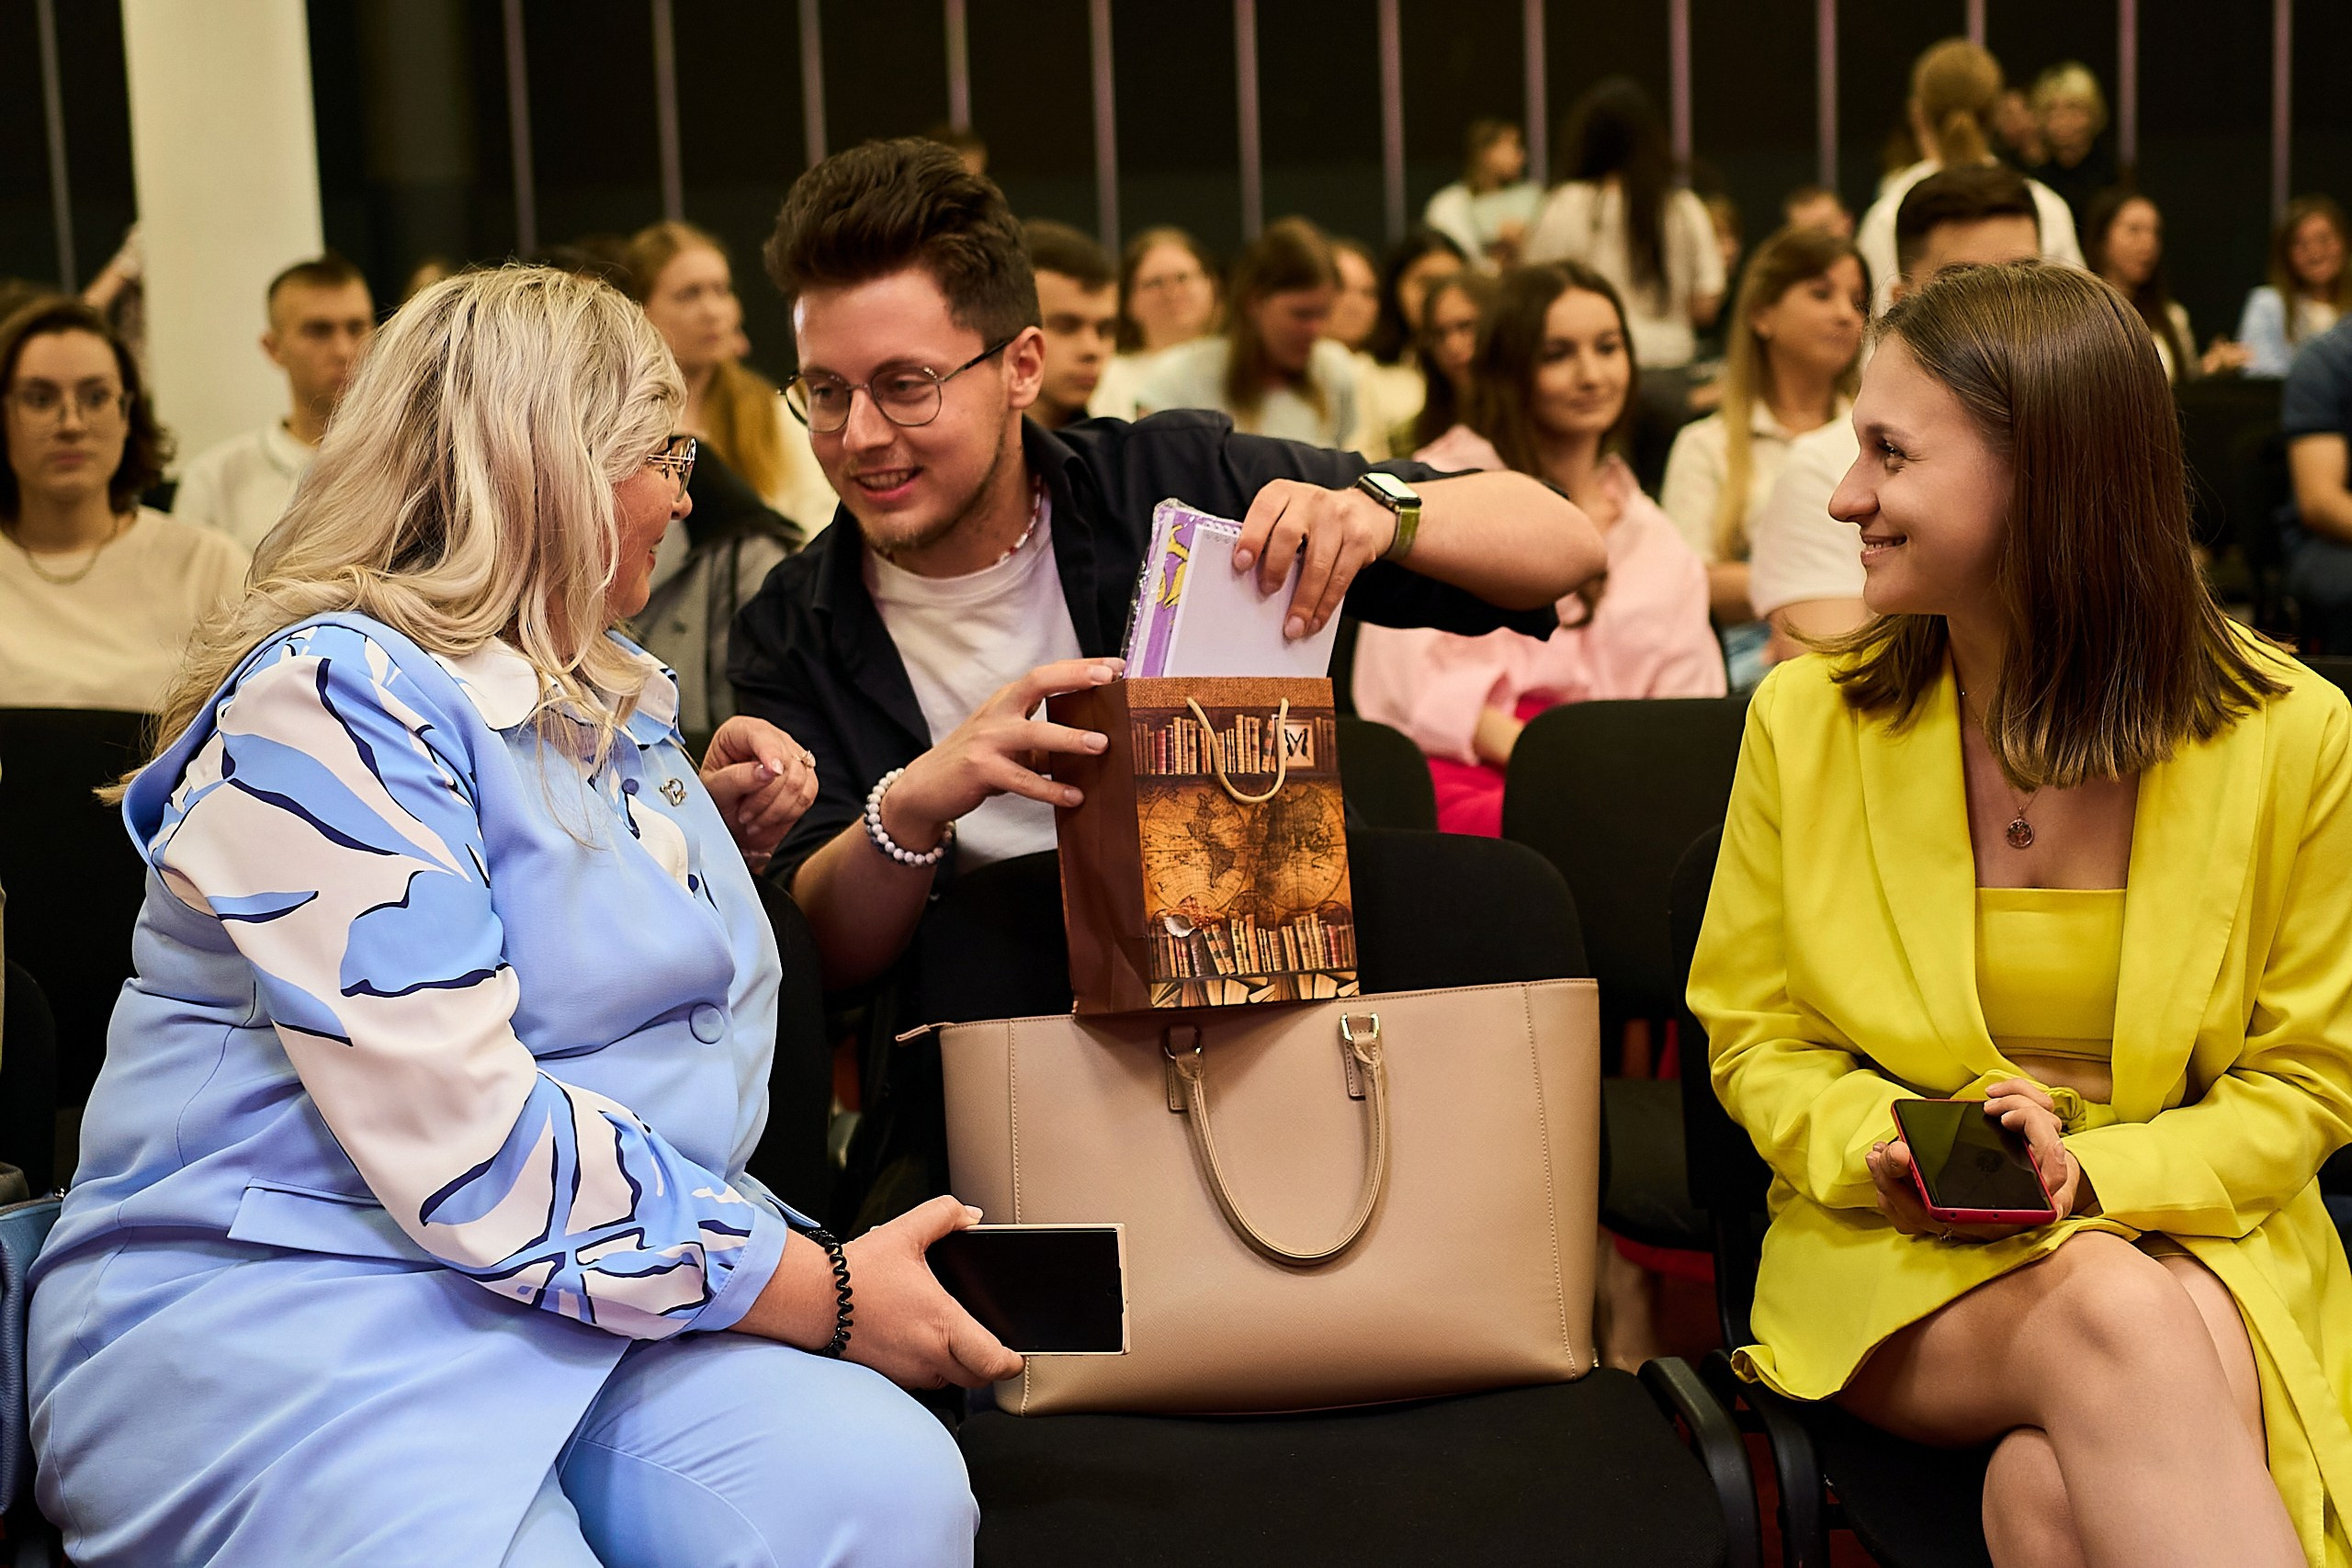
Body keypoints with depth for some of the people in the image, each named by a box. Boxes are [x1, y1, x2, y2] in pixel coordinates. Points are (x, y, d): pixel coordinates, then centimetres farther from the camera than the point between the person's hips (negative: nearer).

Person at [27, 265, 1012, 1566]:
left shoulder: (611, 700, 16)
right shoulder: (331, 700, -13)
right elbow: (470, 1152, -22)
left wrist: (721, 830, 14)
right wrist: (827, 1295, -18)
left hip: (627, 1264, 7)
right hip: (300, 1310, -6)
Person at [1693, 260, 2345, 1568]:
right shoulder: (1807, 720, 0)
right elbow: (1757, 1039, 8)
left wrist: (2096, 1173, -14)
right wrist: (1879, 1147, -14)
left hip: (2193, 1239, -1)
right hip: (1896, 1259, 1)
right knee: (2113, 1319, -34)